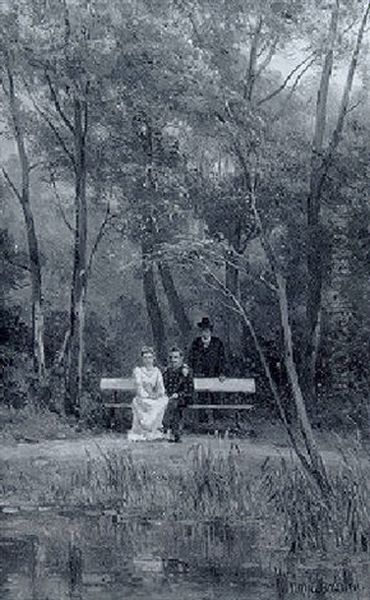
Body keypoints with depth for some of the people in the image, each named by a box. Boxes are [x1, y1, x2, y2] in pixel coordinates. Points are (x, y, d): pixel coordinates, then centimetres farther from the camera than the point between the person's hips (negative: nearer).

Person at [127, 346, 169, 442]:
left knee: (164, 400, -30)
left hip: (155, 399, 3)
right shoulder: (138, 371, 6)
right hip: (142, 399, -3)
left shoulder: (157, 371, 16)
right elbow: (139, 387, -6)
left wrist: (160, 393, -16)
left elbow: (161, 387, 6)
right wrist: (148, 395, -20)